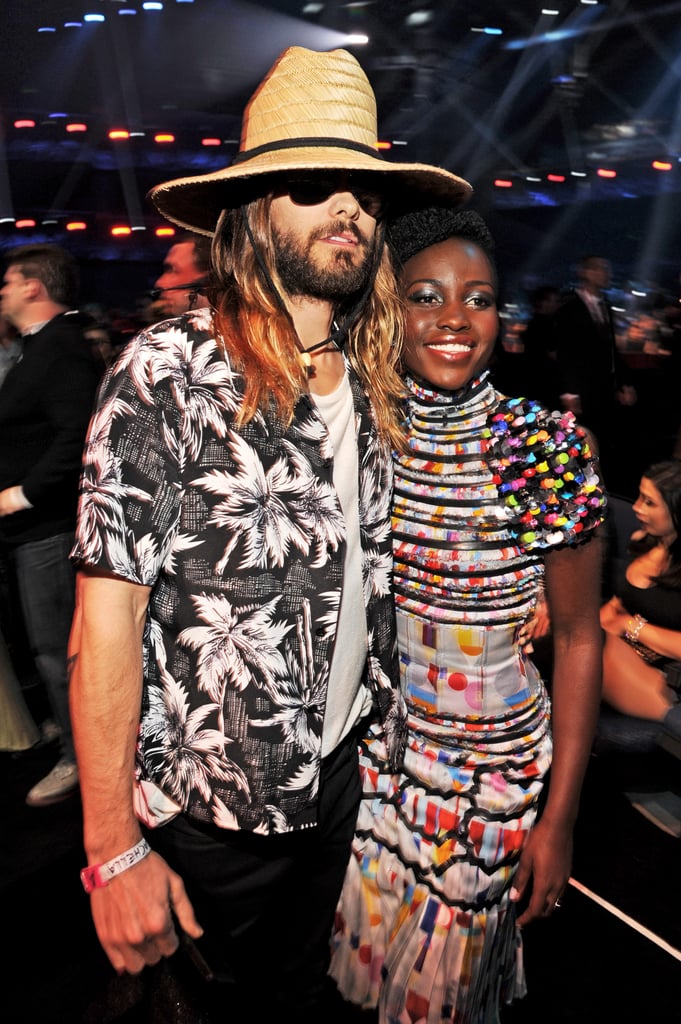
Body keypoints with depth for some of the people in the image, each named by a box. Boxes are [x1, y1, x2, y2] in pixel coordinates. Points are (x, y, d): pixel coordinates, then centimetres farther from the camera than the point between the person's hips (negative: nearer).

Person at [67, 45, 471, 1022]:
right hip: (213, 809, -5)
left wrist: (384, 725, 8)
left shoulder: (368, 384, -1)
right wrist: (116, 852, -18)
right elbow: (107, 620, -20)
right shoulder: (166, 375, -20)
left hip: (339, 777, 6)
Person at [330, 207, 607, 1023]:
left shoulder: (547, 448, -16)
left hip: (493, 765, -2)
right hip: (364, 748, 3)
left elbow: (577, 636, -9)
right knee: (361, 955, 25)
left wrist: (560, 817, -8)